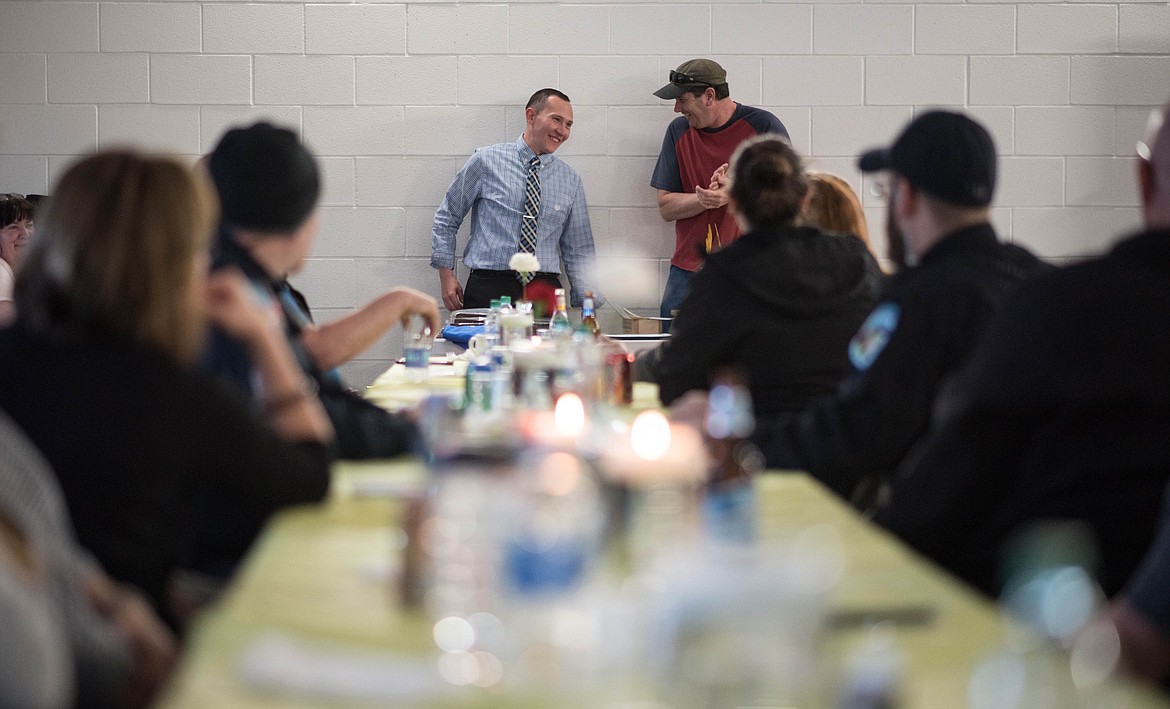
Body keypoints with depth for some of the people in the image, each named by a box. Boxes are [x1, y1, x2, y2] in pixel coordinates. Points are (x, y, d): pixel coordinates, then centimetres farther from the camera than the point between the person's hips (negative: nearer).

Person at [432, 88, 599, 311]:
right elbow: (446, 218, 12)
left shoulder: (571, 180, 13)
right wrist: (446, 275, 3)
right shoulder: (486, 161, 5)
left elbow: (579, 251, 16)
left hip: (545, 291, 2)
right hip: (487, 287, -2)